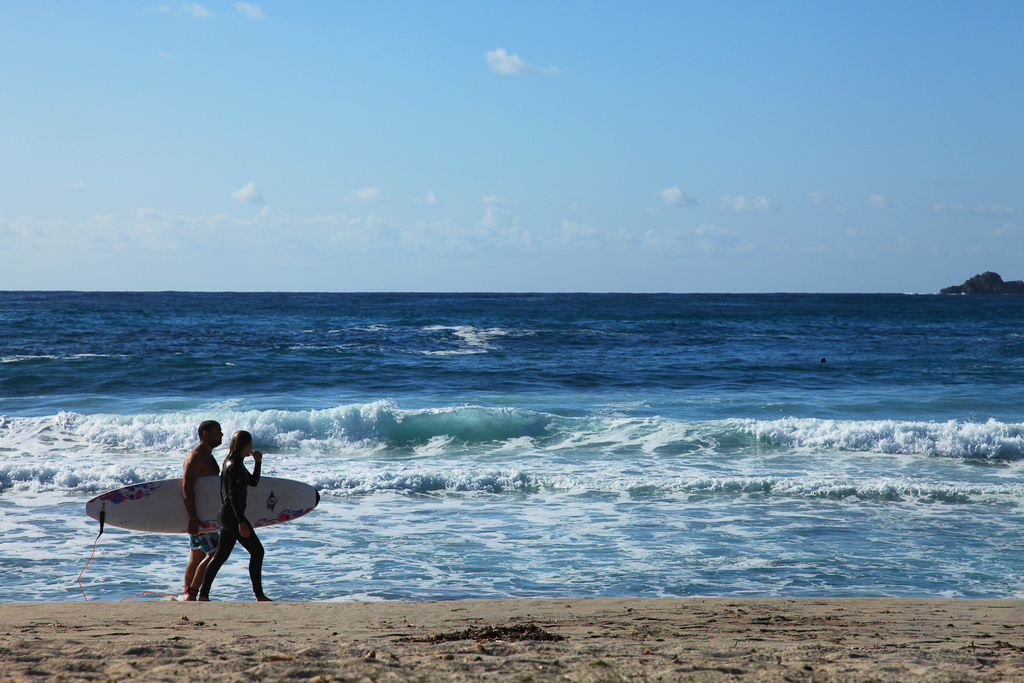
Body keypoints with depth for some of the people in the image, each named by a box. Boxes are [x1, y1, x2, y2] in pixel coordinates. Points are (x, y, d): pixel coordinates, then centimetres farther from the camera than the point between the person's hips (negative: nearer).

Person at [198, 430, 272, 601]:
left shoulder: (237, 464, 15)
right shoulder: (234, 466, -15)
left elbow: (253, 482, 25)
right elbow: (232, 495, -23)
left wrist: (258, 462, 10)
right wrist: (241, 521, -28)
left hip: (227, 516, 10)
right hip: (231, 515, -10)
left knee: (221, 555, 11)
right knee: (257, 551, -6)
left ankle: (203, 595, 13)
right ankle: (259, 595, -4)